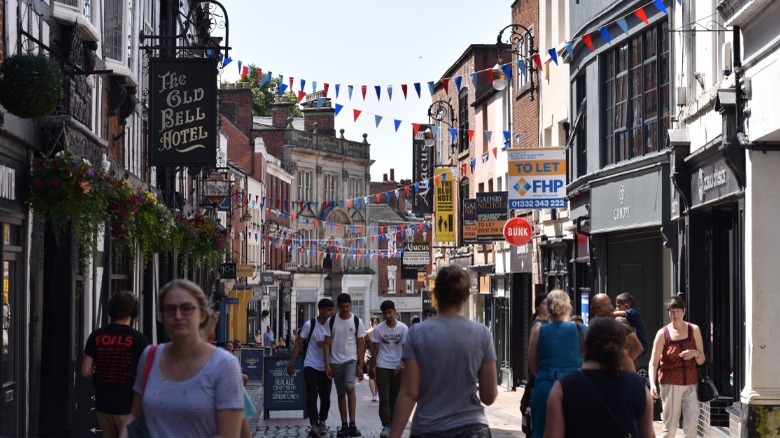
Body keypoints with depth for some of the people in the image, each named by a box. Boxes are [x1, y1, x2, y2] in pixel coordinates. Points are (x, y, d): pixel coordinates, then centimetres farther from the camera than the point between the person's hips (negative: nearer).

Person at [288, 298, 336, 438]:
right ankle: (314, 425, -7)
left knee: (325, 397, 11)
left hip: (326, 368, 4)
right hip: (311, 367, -4)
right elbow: (298, 344, -4)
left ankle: (322, 421, 29)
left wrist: (326, 344, -15)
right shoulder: (310, 325, -8)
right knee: (311, 396, -10)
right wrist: (292, 363, -9)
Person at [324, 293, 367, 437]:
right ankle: (344, 426, 15)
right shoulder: (331, 321, 1)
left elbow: (361, 345, 1)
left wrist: (360, 366, -4)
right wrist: (327, 364, -5)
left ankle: (352, 424, -18)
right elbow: (327, 344, 3)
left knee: (350, 388, -22)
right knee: (341, 394, 8)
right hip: (335, 362, 2)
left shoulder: (357, 321, -1)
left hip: (351, 360, -2)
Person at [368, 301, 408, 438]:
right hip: (382, 367, -1)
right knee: (384, 398, -9)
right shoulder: (378, 329, -2)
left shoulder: (403, 328, -4)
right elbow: (375, 348, 4)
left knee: (395, 397, 8)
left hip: (398, 367, 1)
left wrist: (402, 363, -21)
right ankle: (386, 426, -12)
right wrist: (372, 366, 5)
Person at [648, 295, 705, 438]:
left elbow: (701, 360, 9)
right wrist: (652, 384, -22)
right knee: (670, 426, 2)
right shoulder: (663, 334, -3)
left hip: (691, 384, 2)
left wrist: (695, 353, -14)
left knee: (691, 425, -7)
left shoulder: (694, 330, 4)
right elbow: (653, 363, -7)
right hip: (670, 384, -2)